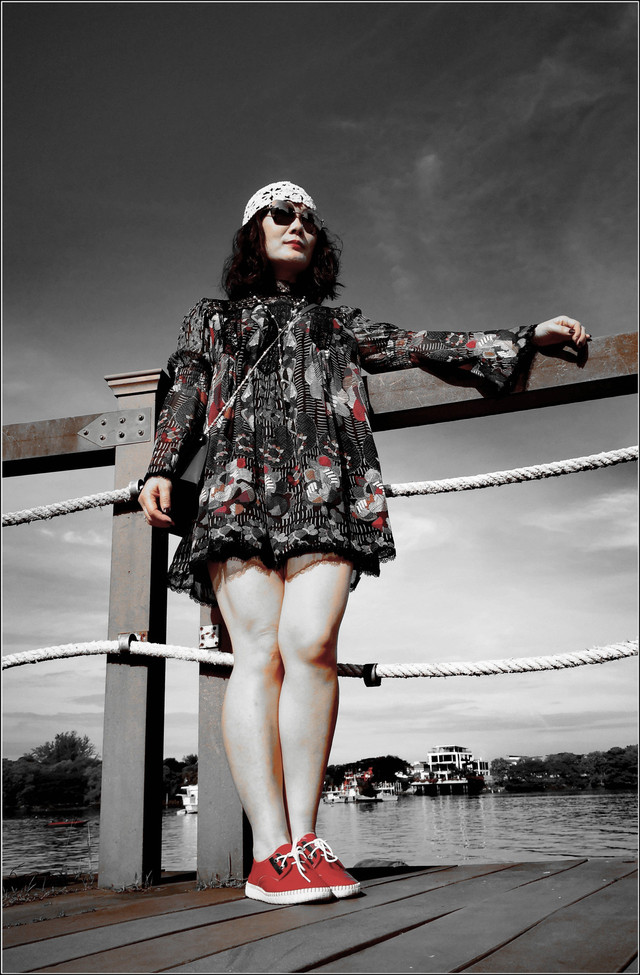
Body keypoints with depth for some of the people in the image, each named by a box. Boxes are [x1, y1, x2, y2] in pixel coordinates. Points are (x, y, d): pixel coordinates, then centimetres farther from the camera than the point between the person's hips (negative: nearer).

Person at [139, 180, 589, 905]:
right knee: (259, 652, -15)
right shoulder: (212, 319, 30)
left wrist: (527, 338, 21)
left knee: (311, 644, -19)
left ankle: (304, 838, -14)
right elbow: (184, 400, 19)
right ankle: (271, 850, -17)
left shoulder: (340, 324, 32)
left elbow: (423, 346, 26)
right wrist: (160, 470, 2)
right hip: (241, 486, -1)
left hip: (325, 492, 1)